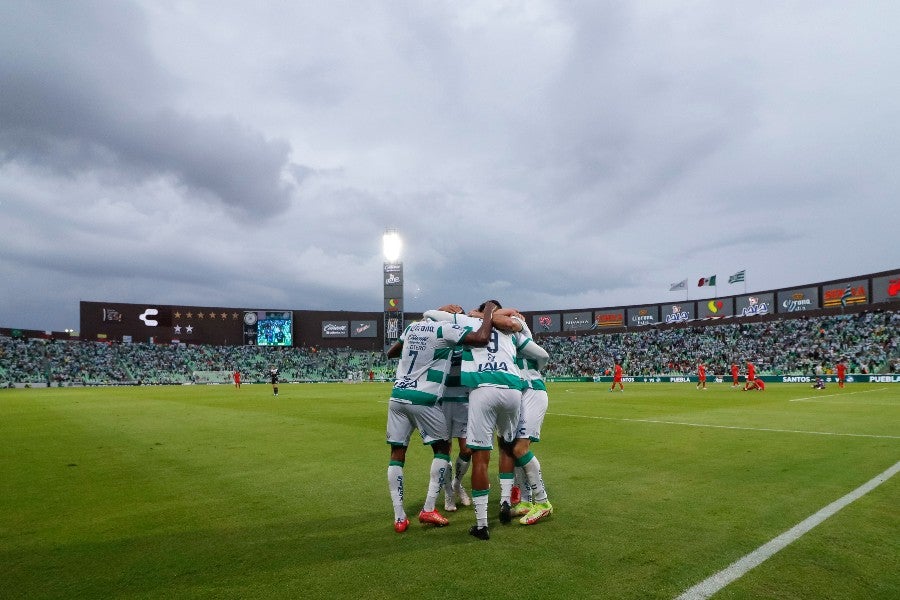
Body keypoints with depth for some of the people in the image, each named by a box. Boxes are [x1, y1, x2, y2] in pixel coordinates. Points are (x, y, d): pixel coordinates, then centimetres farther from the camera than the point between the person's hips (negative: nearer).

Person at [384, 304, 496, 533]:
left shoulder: (412, 327, 14)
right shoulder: (446, 329, -6)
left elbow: (391, 353, 27)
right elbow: (482, 339, -15)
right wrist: (489, 311, -1)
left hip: (397, 397, 6)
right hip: (422, 400, -5)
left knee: (397, 453, 10)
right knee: (442, 448, 14)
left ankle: (399, 518, 10)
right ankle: (428, 509, 11)